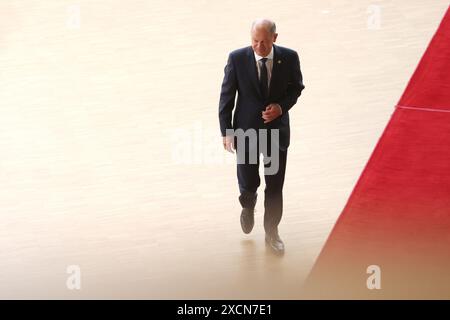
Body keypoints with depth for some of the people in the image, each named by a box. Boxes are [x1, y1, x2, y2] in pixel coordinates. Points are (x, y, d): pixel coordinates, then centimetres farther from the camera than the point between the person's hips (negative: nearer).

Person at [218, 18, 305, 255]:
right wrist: (226, 131, -8)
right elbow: (226, 96, -5)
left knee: (275, 186, 7)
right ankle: (248, 206, 44)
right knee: (248, 183, 6)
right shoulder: (237, 58, -13)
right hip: (246, 129, -1)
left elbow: (296, 87, 6)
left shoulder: (289, 57, -10)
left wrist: (282, 106, -13)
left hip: (277, 129, 1)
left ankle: (272, 234, 25)